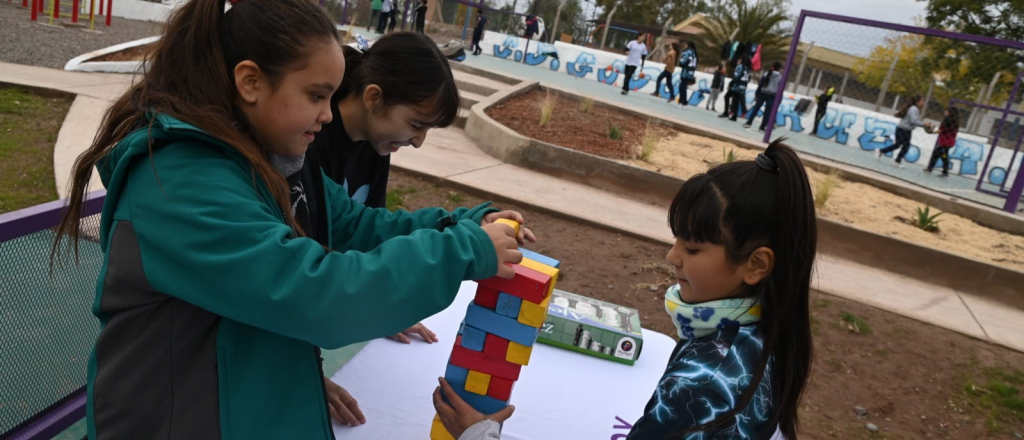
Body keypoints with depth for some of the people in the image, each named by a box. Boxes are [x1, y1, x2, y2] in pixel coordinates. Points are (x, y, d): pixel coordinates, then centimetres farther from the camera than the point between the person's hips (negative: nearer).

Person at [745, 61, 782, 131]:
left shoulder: (766, 74, 1)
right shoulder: (781, 77, -2)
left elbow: (760, 84, 2)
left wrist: (757, 94, 7)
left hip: (763, 93, 1)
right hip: (772, 96, -1)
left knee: (756, 108, 7)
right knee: (767, 112, 4)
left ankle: (748, 123, 3)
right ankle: (762, 127, 5)